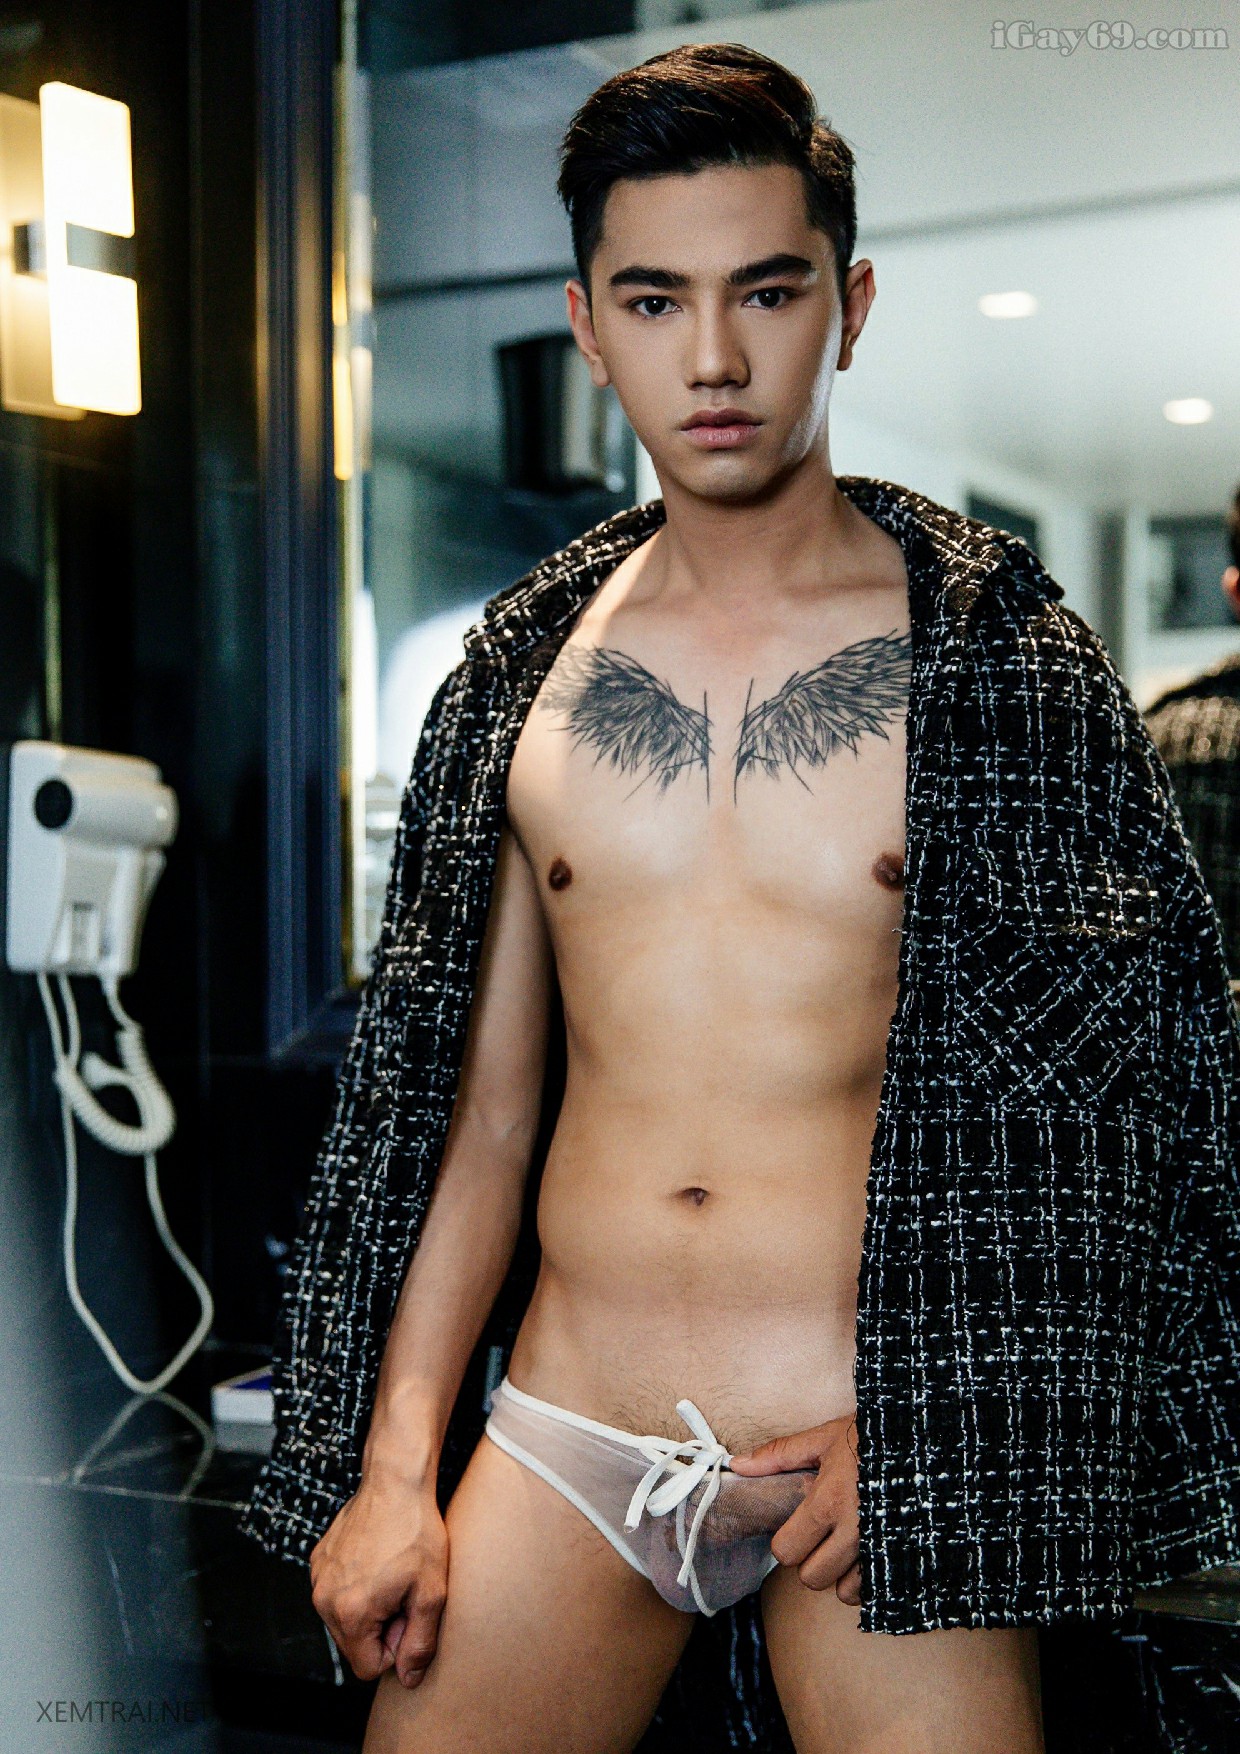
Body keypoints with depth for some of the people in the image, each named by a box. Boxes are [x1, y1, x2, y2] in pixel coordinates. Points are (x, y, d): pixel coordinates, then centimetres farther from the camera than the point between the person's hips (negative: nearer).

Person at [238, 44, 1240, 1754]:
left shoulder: (995, 650, -2)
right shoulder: (524, 669, 7)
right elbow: (483, 1107, 9)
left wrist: (921, 1418, -10)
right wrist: (395, 1464, 2)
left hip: (871, 1466, -2)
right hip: (560, 1440, 3)